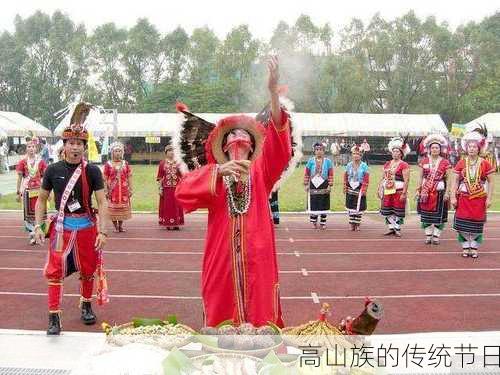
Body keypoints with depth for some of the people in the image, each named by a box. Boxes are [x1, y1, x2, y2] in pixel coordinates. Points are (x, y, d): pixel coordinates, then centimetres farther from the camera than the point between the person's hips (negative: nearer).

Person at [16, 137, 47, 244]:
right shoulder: (22, 162, 1)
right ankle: (32, 234, 9)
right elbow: (19, 178, 4)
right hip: (27, 190, 0)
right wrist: (18, 192, 1)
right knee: (29, 212, 3)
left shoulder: (41, 161, 2)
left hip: (39, 190, 0)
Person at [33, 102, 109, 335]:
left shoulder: (92, 171, -7)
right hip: (61, 227, 0)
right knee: (55, 272, -4)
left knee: (87, 271, 13)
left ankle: (86, 306, 36)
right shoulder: (53, 170, -2)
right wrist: (38, 226, 0)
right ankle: (54, 318, 5)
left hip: (86, 226, 0)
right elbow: (42, 199, 8)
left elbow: (102, 202, -7)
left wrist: (102, 231, -14)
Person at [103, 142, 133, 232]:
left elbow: (129, 177, 7)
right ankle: (115, 226, 12)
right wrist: (106, 190, -7)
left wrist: (130, 189, 3)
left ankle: (120, 226, 17)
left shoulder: (125, 163, 6)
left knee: (122, 207, 6)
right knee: (113, 207, 1)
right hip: (112, 189, -2)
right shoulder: (108, 164, -1)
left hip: (123, 189, 2)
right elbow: (105, 179, -2)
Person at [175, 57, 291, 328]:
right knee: (222, 316, 5)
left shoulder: (260, 172, 9)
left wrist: (273, 91, -22)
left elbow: (277, 142, -9)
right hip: (222, 254, 0)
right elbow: (182, 192, -10)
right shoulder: (213, 173, 8)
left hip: (256, 255, 1)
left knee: (260, 311, 5)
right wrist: (219, 171, -23)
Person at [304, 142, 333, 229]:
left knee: (323, 205, 4)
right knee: (313, 205, 1)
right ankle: (314, 222, 15)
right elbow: (306, 174, 4)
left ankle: (323, 223, 14)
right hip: (313, 185, 0)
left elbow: (331, 174, 0)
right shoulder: (311, 161, 2)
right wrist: (306, 184, 0)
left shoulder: (328, 161, 1)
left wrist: (330, 185, -6)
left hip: (324, 186, 0)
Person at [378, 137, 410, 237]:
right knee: (387, 211, 7)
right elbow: (383, 178, 17)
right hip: (387, 191, 6)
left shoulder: (404, 165, -6)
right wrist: (380, 189, 11)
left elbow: (406, 180, -11)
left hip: (398, 191, -6)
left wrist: (404, 193, -16)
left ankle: (397, 229, 10)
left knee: (398, 211, 0)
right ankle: (391, 228, 16)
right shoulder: (387, 164, 13)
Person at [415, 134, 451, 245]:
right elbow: (420, 177, 9)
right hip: (426, 192, 2)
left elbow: (448, 179, 0)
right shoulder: (424, 161, 6)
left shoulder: (445, 162, 1)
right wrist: (418, 190, 4)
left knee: (439, 214, 1)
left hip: (439, 192, -2)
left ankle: (436, 236, 9)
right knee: (426, 214, 3)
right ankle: (428, 235, 12)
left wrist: (447, 192, -7)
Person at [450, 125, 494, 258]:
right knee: (463, 223, -1)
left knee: (477, 224, 2)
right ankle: (465, 247, 12)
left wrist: (489, 198, -4)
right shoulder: (461, 163, 1)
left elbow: (490, 182, 2)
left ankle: (474, 247, 14)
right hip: (464, 198, 1)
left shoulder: (485, 163, -1)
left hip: (479, 198, -1)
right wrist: (453, 197, -5)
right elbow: (454, 181, 1)